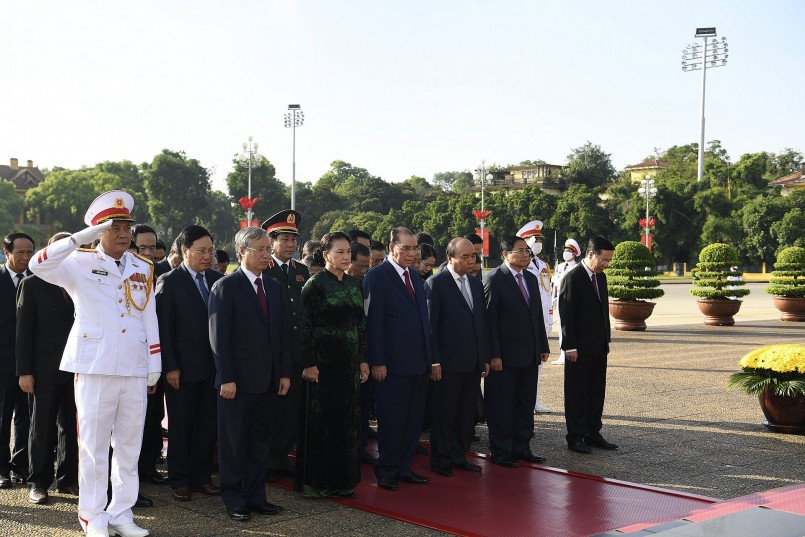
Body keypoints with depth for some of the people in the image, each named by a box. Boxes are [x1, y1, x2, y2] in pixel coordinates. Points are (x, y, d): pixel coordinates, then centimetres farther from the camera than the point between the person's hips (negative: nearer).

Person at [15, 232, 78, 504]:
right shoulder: (32, 285, 0)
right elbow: (23, 331, -3)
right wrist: (24, 371, -8)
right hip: (45, 368, -3)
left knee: (72, 426, 8)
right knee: (42, 428, 4)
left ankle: (68, 479, 18)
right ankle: (39, 483, 13)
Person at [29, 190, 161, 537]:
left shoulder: (143, 268, 12)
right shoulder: (80, 264, 0)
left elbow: (149, 320, 13)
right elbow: (38, 264, -18)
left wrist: (154, 368, 11)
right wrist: (83, 237, -21)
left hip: (134, 370, 4)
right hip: (95, 369, -4)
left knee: (129, 445, 9)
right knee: (93, 446, 2)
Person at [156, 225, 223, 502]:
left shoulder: (218, 279, 7)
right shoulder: (169, 282, -5)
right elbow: (164, 328, -7)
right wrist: (170, 367, -12)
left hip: (213, 366, 4)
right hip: (183, 368, -4)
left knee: (208, 424, 10)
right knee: (181, 426, 6)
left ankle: (202, 477, 21)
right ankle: (179, 480, 16)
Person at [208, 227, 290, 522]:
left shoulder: (274, 287, 11)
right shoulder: (225, 287, -7)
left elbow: (282, 333, 12)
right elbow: (219, 337, -11)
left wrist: (285, 373, 7)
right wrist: (226, 378, -15)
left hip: (268, 381, 6)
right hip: (238, 380, -6)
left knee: (261, 442, 12)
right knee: (234, 443, 6)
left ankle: (256, 497, 22)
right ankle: (234, 500, 16)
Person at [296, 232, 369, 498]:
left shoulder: (354, 284, 11)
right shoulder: (315, 284, -8)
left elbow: (361, 324, 13)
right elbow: (306, 326, -11)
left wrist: (363, 360, 9)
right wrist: (309, 363, -15)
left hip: (348, 360, 6)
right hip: (322, 360, -6)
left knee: (346, 419, 9)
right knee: (319, 419, 1)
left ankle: (341, 479, 19)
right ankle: (315, 481, 11)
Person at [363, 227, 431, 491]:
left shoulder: (416, 277, 16)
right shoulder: (377, 276, -8)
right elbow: (373, 321, -12)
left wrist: (429, 355, 13)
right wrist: (377, 362, -16)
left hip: (419, 361, 7)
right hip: (393, 363, -7)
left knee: (414, 418, 11)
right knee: (392, 418, 1)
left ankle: (404, 467, 21)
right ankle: (386, 470, 13)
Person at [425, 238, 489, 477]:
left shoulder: (476, 285, 13)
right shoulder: (436, 283, -7)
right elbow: (430, 325, -10)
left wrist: (485, 358, 13)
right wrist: (434, 361, -13)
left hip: (473, 362, 6)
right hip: (447, 362, -6)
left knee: (467, 411, 11)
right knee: (443, 412, 3)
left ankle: (459, 455, 22)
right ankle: (440, 459, 13)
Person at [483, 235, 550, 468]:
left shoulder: (531, 278, 13)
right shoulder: (494, 279, -10)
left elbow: (538, 315, 16)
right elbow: (489, 318, -13)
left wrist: (543, 346, 11)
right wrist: (494, 354, -17)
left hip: (530, 354, 7)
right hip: (505, 357, -7)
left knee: (526, 404, 13)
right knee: (502, 405, 2)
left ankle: (521, 447, 24)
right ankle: (500, 451, 12)